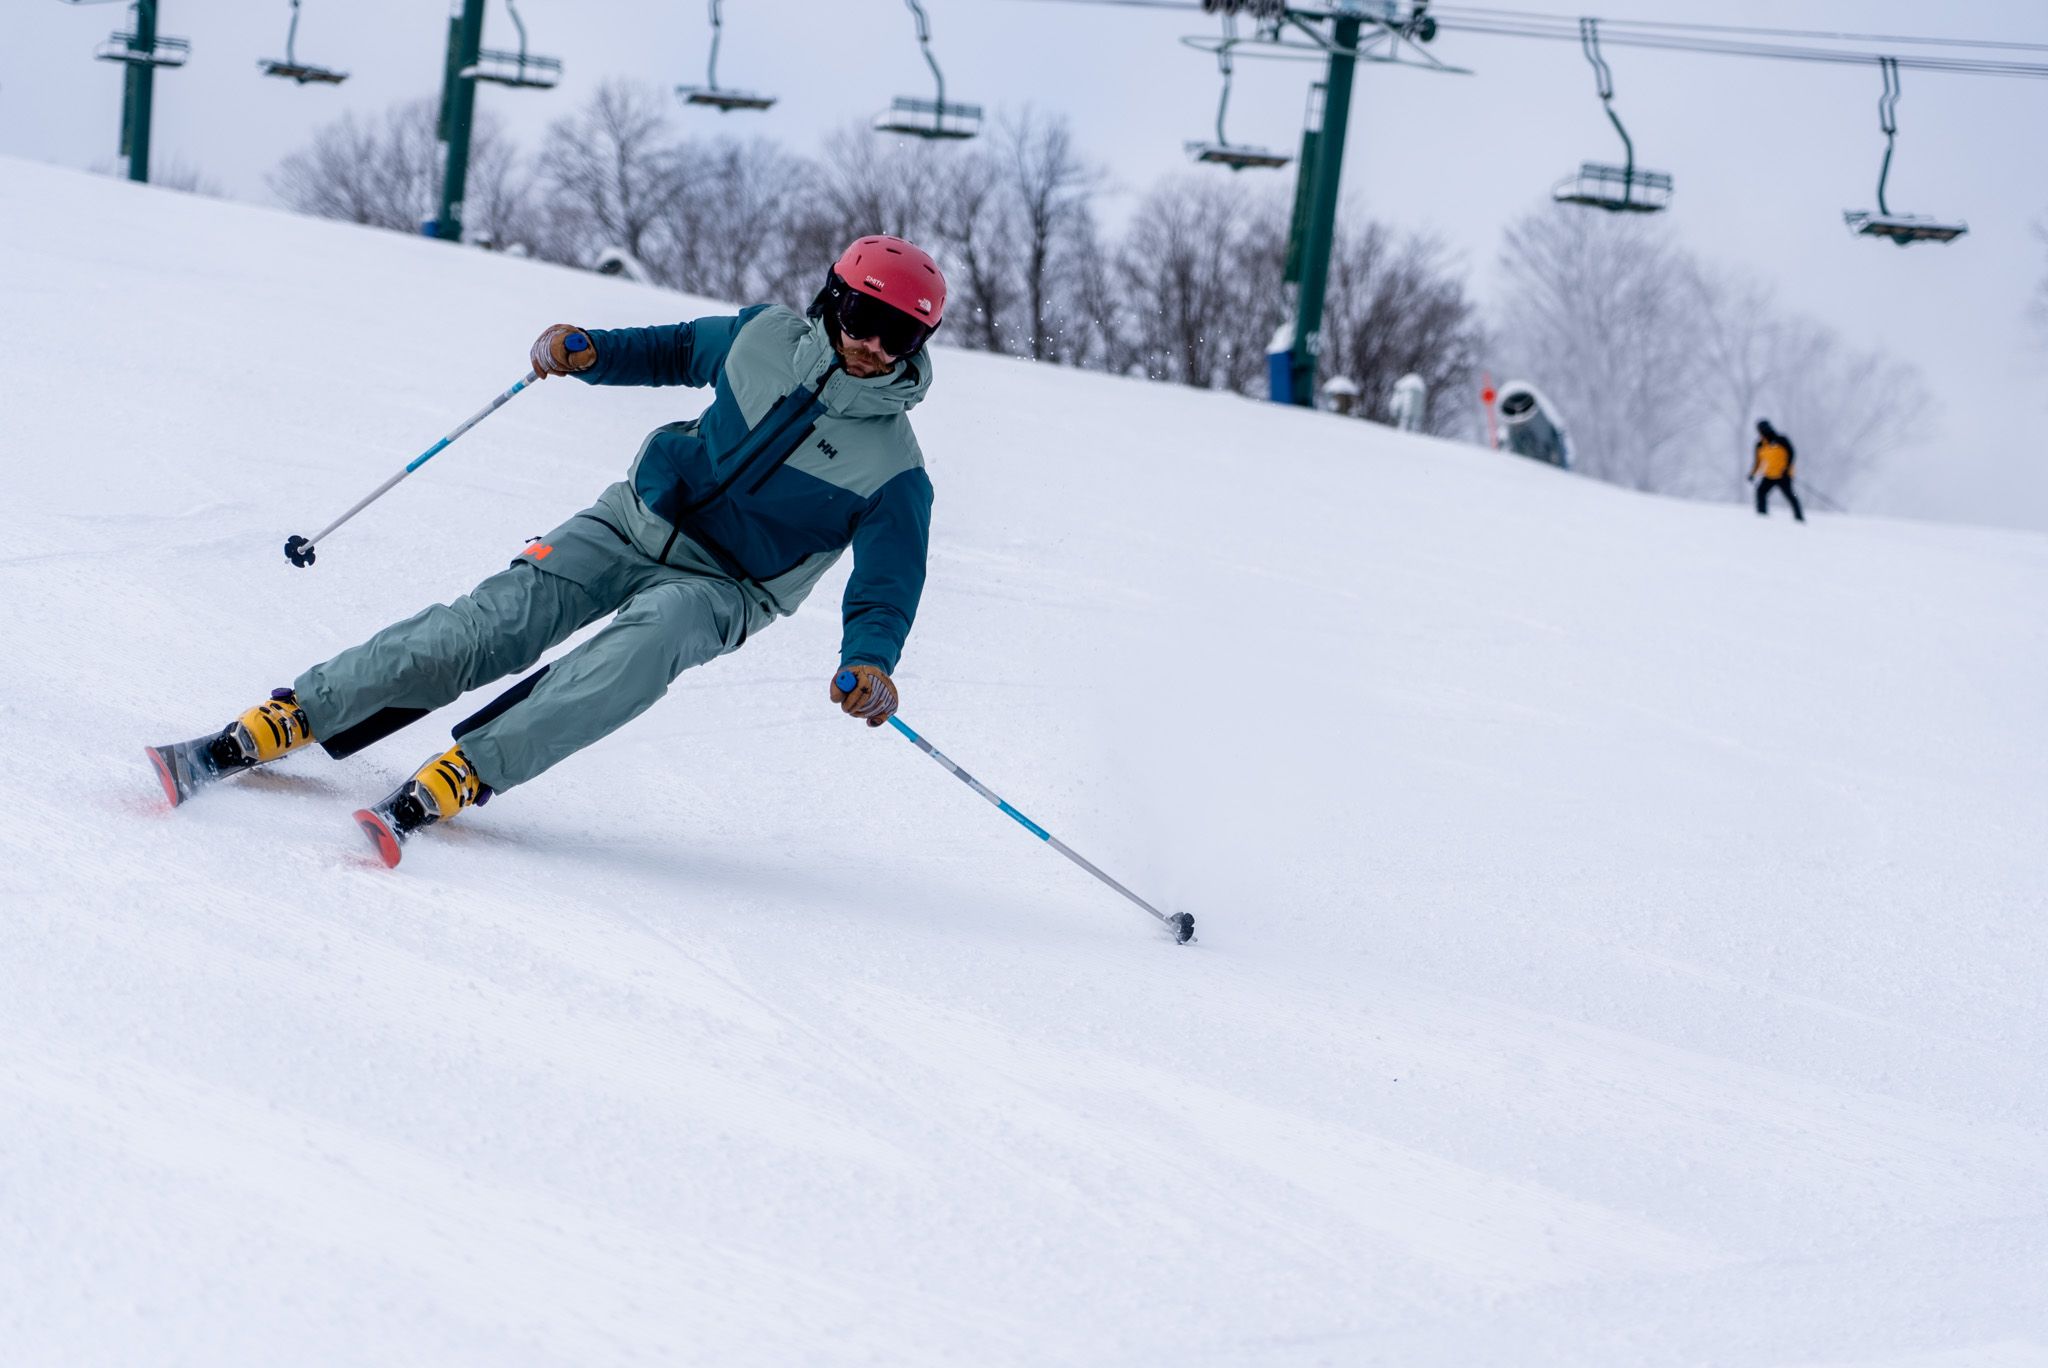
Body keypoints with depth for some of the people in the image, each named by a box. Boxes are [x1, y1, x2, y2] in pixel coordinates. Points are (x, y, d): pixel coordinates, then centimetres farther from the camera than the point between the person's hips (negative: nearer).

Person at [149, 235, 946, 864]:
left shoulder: (893, 471, -14)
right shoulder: (765, 339, -3)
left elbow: (886, 589, -18)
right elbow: (682, 351, 17)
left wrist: (868, 663, -39)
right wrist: (589, 353, 1)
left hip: (722, 587, -3)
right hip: (637, 520, 3)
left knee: (646, 644, -38)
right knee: (495, 622, -19)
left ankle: (449, 784, -45)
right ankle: (257, 736, -23)